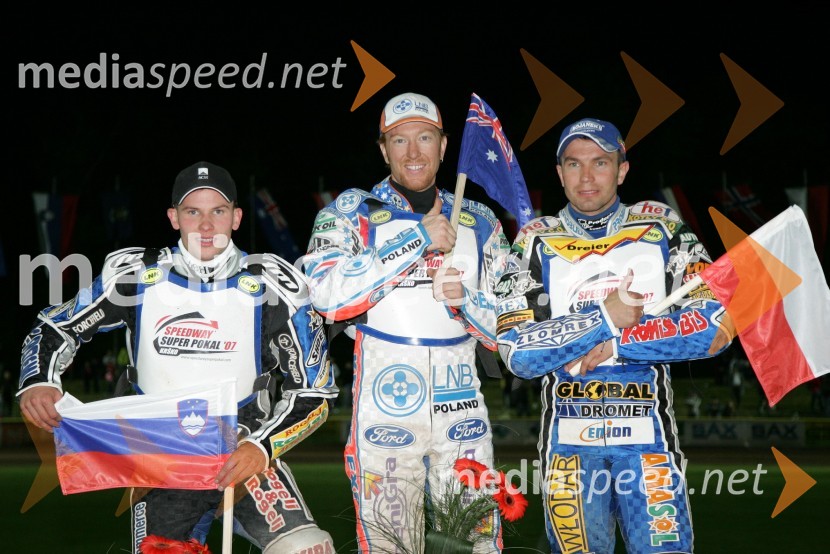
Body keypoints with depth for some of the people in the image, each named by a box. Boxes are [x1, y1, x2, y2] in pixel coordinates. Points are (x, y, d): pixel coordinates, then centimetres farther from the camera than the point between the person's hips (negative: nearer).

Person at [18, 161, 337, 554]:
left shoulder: (271, 286, -6)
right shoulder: (136, 275, -2)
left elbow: (314, 394, -4)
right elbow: (55, 327, 9)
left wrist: (262, 446, -20)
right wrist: (37, 382, -12)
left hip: (244, 451, -2)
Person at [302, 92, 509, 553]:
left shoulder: (479, 222, 13)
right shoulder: (352, 211, 4)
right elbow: (329, 294, -15)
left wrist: (465, 302, -9)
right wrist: (418, 240, -13)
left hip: (461, 409, 2)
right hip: (384, 406, -2)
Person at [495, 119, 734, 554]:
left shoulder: (661, 228, 4)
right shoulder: (536, 241, 5)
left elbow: (716, 327, -6)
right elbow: (516, 352, -5)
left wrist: (617, 344, -11)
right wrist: (604, 318, -12)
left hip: (647, 431, -1)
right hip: (568, 436, 1)